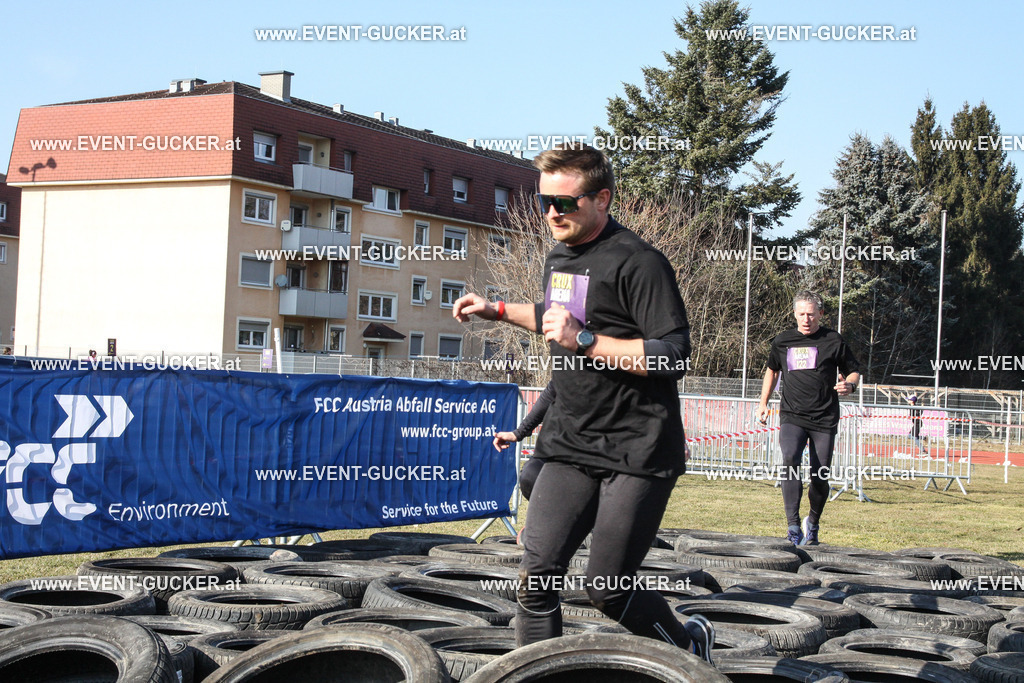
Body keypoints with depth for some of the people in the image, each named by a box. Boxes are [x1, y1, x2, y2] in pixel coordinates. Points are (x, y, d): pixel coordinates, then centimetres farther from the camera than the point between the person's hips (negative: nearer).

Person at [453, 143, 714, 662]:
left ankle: (688, 643, 27)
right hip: (570, 446, 7)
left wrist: (586, 341, -24)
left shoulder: (638, 263, -14)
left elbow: (673, 356, -21)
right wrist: (498, 311, 29)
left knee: (608, 588, -1)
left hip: (637, 454, -7)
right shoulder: (559, 258, 13)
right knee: (537, 574, -4)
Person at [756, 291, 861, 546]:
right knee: (790, 460, -24)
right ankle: (793, 525, -25)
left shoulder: (833, 341, 1)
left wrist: (849, 385, -11)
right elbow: (772, 369, 27)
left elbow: (854, 371, 11)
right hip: (792, 416, 1)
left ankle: (812, 524, 27)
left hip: (824, 420, -1)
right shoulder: (782, 342, 9)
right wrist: (763, 403, 22)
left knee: (820, 477, 0)